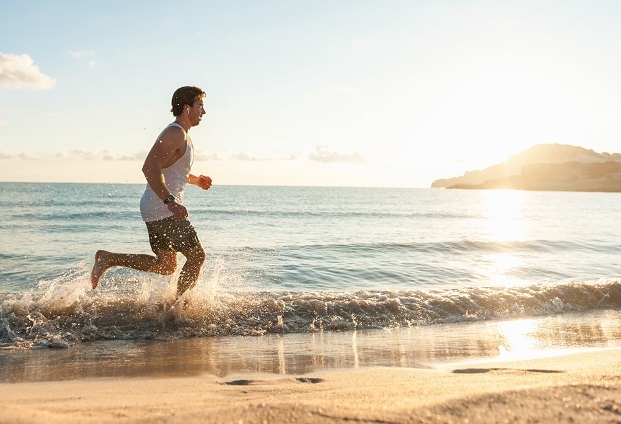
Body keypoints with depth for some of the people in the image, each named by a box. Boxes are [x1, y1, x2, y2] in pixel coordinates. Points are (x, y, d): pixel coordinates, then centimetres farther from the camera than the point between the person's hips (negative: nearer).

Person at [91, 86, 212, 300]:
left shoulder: (181, 135, 19)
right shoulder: (175, 133, -14)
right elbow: (150, 168, -26)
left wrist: (195, 179, 20)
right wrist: (171, 201, -31)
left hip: (159, 209, 10)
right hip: (162, 209, -10)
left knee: (166, 265, 14)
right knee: (197, 256, -3)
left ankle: (108, 258, 14)